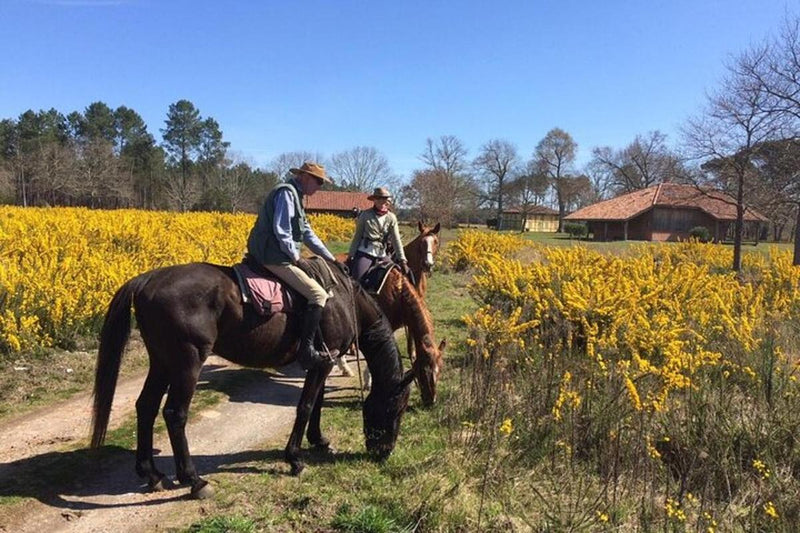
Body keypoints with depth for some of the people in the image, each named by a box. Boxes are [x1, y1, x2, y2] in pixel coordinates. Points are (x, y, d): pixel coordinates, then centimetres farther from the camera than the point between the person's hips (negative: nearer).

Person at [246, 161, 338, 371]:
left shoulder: (295, 195, 20)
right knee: (319, 295, -14)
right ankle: (306, 349, -14)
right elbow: (280, 230, -19)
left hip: (273, 254, 11)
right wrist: (295, 257, -10)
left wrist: (331, 258, 19)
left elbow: (307, 232, 22)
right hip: (276, 257, -11)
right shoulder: (286, 192, -11)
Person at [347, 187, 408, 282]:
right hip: (365, 252, -2)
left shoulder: (391, 218, 3)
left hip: (382, 254, 3)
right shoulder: (366, 215, -1)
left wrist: (402, 260, -8)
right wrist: (351, 255, 2)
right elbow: (357, 236, 4)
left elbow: (396, 240, 0)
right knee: (357, 279, -12)